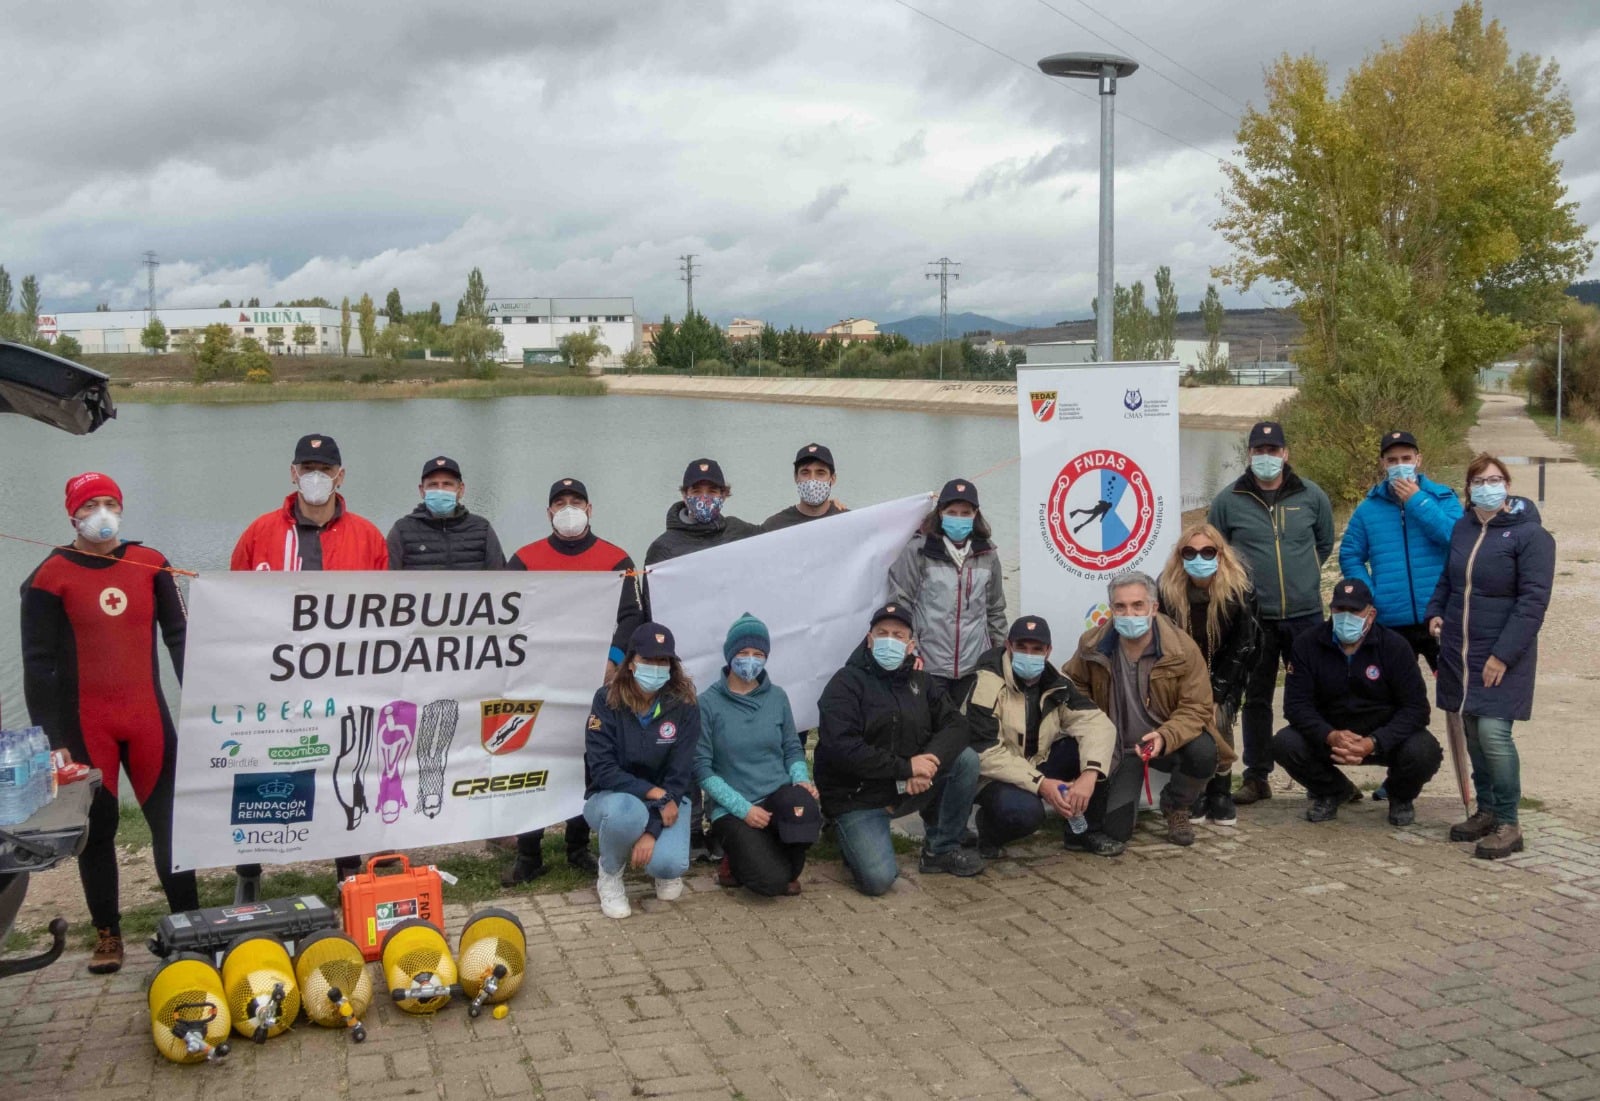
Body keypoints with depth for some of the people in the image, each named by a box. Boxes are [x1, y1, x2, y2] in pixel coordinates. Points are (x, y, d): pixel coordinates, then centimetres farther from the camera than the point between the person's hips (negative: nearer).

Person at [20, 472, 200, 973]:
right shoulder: (51, 576, -3)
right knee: (97, 828, 5)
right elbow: (39, 663, -3)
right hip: (85, 721, -2)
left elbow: (178, 634, 10)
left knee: (169, 819, 5)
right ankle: (107, 934, 16)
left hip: (148, 715, 2)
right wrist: (51, 735, -8)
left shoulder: (150, 564, 5)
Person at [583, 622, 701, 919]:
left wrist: (652, 830, -23)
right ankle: (609, 874, -5)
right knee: (626, 811, -38)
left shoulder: (684, 705, -13)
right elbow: (602, 770, -18)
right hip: (613, 798, -1)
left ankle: (663, 863, 12)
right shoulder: (607, 701, -15)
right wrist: (653, 792, -27)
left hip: (666, 800, 1)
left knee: (670, 864, -29)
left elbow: (679, 774, -13)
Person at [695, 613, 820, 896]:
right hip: (731, 808, -3)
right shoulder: (708, 703, -6)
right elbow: (701, 767, -8)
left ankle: (785, 864, -1)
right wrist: (742, 808, -16)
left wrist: (802, 780, -10)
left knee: (803, 806, -34)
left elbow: (792, 748, 13)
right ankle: (738, 859, 13)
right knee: (771, 881, -25)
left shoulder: (777, 697, 6)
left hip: (779, 794, 3)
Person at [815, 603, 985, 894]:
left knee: (966, 759, -14)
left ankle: (941, 850, 1)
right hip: (858, 796, -5)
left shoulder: (919, 681, 7)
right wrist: (906, 767, -25)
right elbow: (841, 749, -25)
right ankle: (852, 836, 13)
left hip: (907, 787, 6)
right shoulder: (846, 683, -13)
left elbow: (955, 723, -3)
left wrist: (929, 762, -24)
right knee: (879, 879, -22)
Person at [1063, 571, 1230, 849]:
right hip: (1118, 747, 0)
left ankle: (1176, 806, 1)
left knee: (1204, 753, -34)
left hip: (1171, 741, 0)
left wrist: (1165, 737, -34)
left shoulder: (1182, 647, -17)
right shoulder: (1093, 644, -10)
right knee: (1115, 829, -15)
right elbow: (1074, 685, 10)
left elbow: (1197, 708, -16)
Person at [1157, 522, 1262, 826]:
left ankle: (1220, 792, 0)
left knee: (1219, 720, -19)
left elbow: (1241, 646, -16)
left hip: (1226, 668, -1)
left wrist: (1216, 694, -19)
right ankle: (1195, 791, 2)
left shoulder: (1238, 589, -24)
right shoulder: (1168, 588, -22)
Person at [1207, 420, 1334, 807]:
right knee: (1256, 698, 7)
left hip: (1305, 615, 1)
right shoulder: (1229, 500, -2)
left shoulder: (1311, 496, 2)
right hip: (1254, 617, 0)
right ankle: (1256, 776, 16)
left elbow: (1325, 543, 17)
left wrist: (1303, 575, 13)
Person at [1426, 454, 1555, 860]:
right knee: (1473, 731, 11)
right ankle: (1485, 811, 24)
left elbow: (1533, 601, -13)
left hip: (1502, 657, -6)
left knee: (1493, 732, -13)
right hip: (1459, 653, 6)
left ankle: (1508, 824, -2)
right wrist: (1435, 612, 6)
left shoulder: (1530, 534, -9)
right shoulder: (1462, 528, 10)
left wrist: (1503, 654, -17)